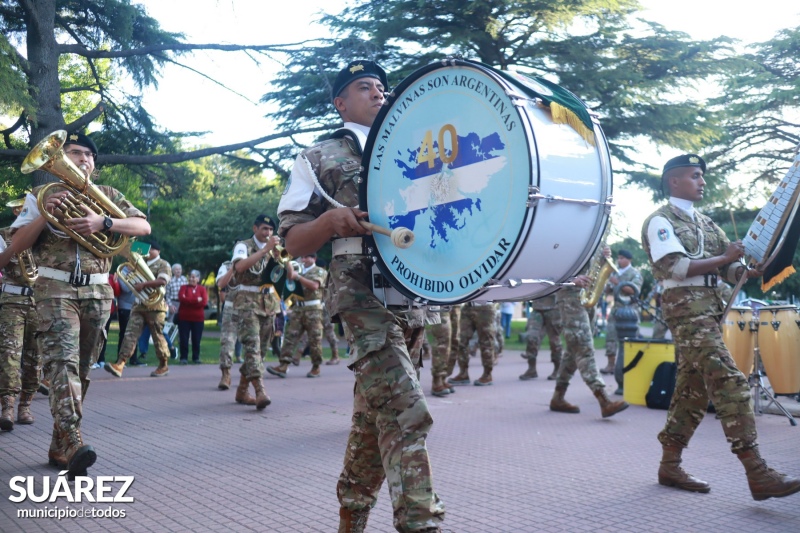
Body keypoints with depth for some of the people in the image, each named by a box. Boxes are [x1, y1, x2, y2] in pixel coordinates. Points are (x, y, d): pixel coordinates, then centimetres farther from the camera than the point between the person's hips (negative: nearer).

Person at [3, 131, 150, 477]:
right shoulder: (42, 194, 9)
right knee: (62, 361, -20)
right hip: (55, 289, -3)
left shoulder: (106, 195, 13)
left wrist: (103, 223, -16)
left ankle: (59, 445, 19)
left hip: (97, 292, 3)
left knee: (82, 369, 7)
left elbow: (144, 226, 0)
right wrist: (46, 214, -13)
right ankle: (74, 445, -32)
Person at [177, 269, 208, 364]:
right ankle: (184, 358, 8)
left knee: (196, 339, 4)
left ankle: (196, 358, 13)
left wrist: (188, 300, -10)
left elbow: (204, 302, -10)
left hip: (198, 318, 0)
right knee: (184, 339, 0)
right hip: (184, 317, 0)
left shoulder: (202, 289, 5)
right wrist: (196, 300, -16)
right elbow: (181, 298, -13)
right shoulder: (184, 287, 6)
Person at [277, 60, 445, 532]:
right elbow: (293, 243, 1)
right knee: (406, 412, -19)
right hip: (362, 288, -5)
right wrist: (331, 219, -19)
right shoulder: (320, 159, 7)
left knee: (376, 410, 12)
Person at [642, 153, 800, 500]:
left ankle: (669, 466, 18)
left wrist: (754, 272, -4)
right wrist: (723, 259, -12)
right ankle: (757, 474, -15)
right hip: (685, 306, -8)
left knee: (693, 389, 9)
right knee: (730, 383, -15)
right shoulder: (661, 221, -3)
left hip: (712, 307, 8)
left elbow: (728, 269, 15)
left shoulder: (705, 223, 21)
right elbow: (675, 267, -16)